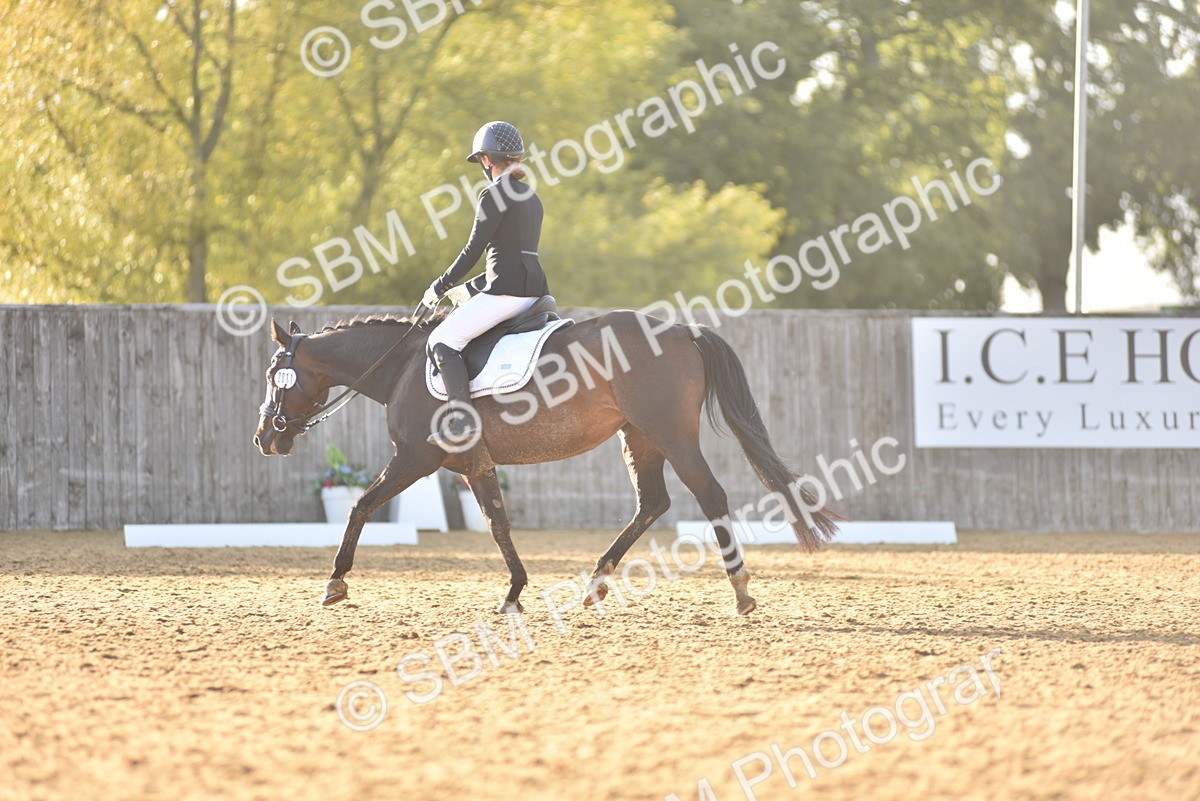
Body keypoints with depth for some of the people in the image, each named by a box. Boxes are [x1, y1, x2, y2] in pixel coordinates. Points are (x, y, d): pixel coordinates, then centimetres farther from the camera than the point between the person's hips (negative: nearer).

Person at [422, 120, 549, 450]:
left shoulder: (494, 195, -9)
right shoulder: (530, 197, 19)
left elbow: (472, 252, -10)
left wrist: (439, 288, 2)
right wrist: (465, 290, 27)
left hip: (506, 292, -9)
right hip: (534, 288, 10)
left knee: (442, 339, -5)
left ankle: (463, 422, -16)